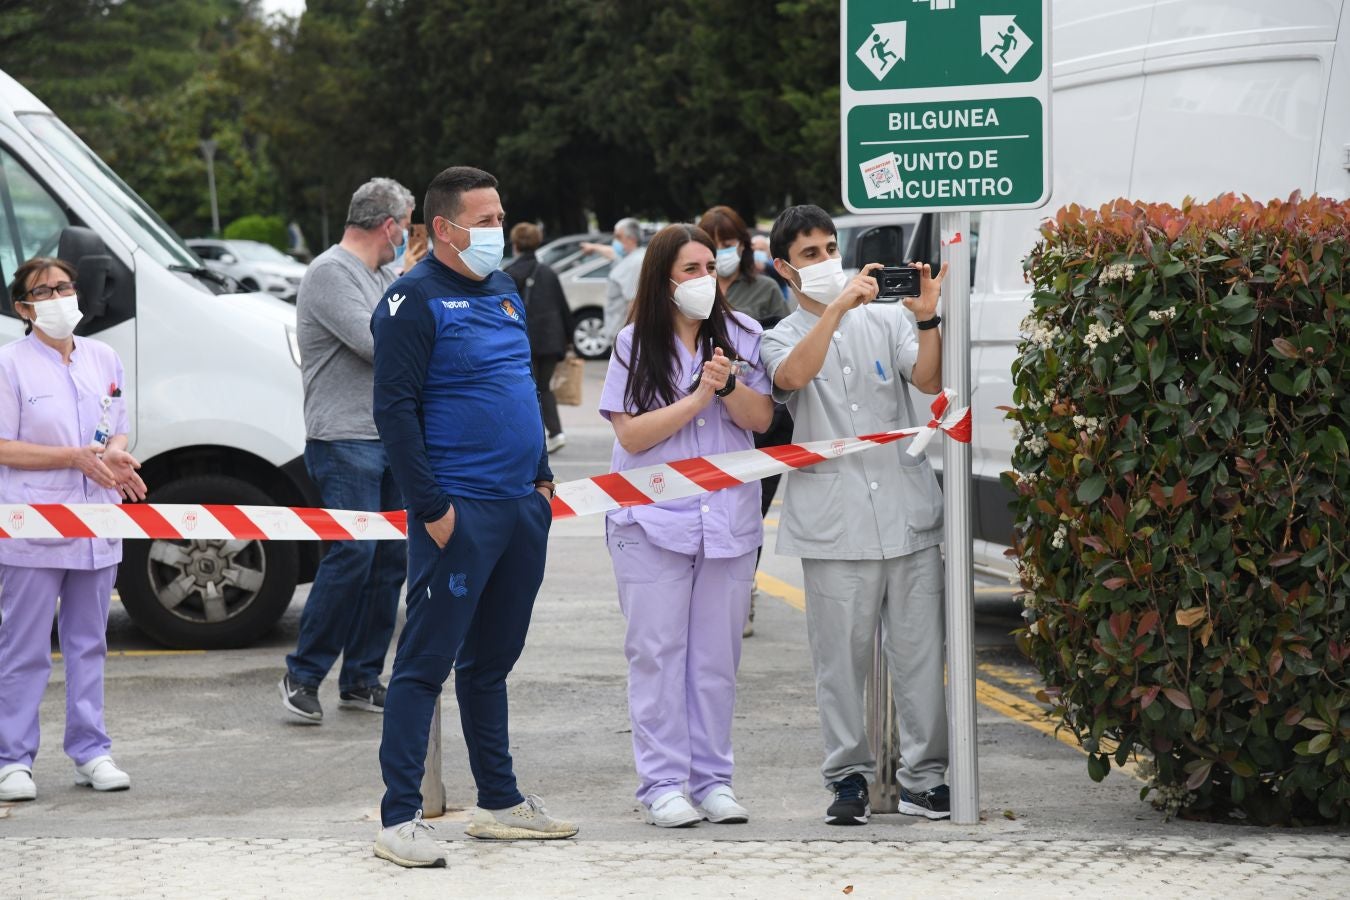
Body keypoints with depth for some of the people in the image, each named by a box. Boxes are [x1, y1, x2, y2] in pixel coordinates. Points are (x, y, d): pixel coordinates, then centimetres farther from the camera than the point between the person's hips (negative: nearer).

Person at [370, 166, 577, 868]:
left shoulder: (503, 291, 15)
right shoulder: (416, 301, -10)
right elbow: (394, 409, -14)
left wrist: (541, 476, 17)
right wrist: (431, 508, -17)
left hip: (521, 508, 8)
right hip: (459, 513, -8)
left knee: (491, 660, 16)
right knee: (425, 662, -6)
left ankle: (499, 802, 24)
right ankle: (399, 818, -6)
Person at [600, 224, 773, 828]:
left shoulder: (742, 335, 6)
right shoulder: (635, 344, -1)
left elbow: (761, 420, 2)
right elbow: (631, 435, -8)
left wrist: (730, 386, -16)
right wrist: (698, 397, -15)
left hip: (729, 521, 2)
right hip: (652, 522, -2)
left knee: (717, 655, 5)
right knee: (657, 652, -2)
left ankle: (713, 779, 11)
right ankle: (664, 784, 2)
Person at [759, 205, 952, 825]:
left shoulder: (884, 320, 12)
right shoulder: (782, 339, 8)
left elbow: (928, 381, -2)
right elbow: (793, 376, -16)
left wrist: (927, 319, -18)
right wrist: (838, 305, -24)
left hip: (907, 512, 1)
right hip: (834, 524, -1)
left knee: (920, 653, 1)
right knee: (841, 659, 1)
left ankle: (923, 778, 8)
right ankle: (848, 777, 11)